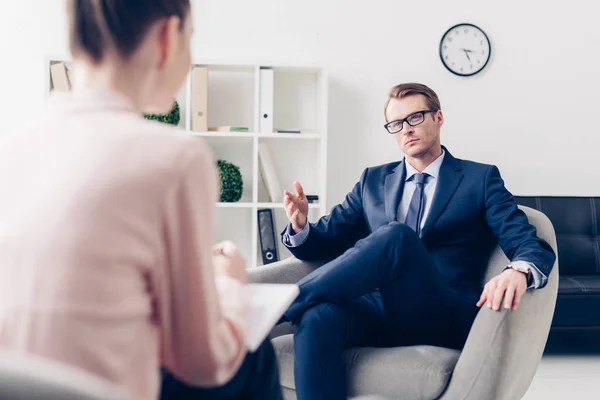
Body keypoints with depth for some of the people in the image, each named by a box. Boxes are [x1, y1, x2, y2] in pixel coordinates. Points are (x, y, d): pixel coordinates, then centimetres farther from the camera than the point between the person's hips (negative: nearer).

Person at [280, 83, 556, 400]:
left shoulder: (480, 179, 11)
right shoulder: (373, 180, 20)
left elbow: (532, 245, 0)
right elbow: (326, 240, 18)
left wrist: (519, 272, -25)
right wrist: (300, 227, -7)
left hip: (447, 317, -2)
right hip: (378, 310, 3)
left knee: (396, 236, -32)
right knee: (318, 316, -34)